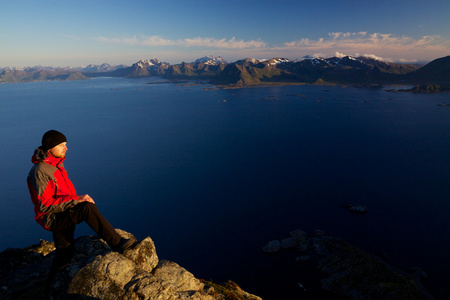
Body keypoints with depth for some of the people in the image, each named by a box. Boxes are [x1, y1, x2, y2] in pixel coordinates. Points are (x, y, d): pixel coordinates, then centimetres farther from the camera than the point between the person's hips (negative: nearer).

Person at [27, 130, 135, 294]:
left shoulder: (56, 165, 10)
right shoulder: (39, 171, -20)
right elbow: (44, 204, -25)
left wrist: (79, 199, 4)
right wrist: (76, 200, -28)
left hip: (63, 216, 10)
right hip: (52, 219, -10)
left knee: (65, 253, 19)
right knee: (88, 208, -31)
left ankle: (51, 287, 40)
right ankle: (117, 243, -28)